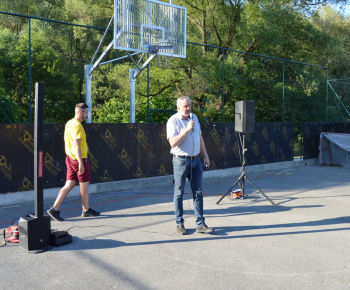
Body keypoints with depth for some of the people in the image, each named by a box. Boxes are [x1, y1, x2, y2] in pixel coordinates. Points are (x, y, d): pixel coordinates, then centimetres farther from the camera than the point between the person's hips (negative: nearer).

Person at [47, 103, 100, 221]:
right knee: (84, 185, 6)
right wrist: (80, 163, -26)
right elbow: (76, 145, -24)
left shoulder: (69, 123, 13)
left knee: (69, 185, 10)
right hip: (79, 158, -9)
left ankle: (55, 209, 6)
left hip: (70, 158, 9)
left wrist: (84, 147, 27)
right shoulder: (77, 125, -17)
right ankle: (86, 210, 20)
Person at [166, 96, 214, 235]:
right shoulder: (173, 121, -8)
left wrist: (205, 155, 17)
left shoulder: (194, 117, 13)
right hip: (181, 161, -6)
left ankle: (200, 224, 11)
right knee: (179, 193, 4)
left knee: (198, 192, 5)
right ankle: (179, 223, 17)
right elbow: (173, 142, -20)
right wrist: (187, 129, -21)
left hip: (196, 160, 6)